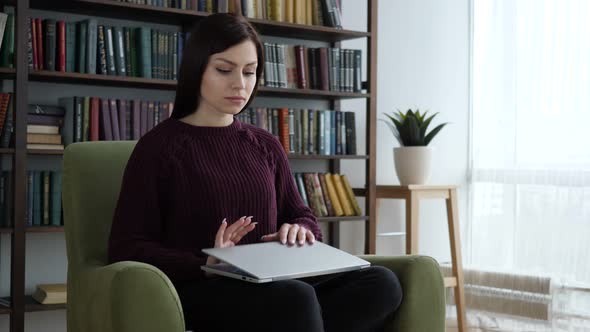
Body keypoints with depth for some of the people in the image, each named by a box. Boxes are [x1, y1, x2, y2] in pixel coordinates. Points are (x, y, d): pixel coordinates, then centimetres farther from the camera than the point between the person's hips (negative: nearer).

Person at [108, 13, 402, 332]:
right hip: (198, 291, -6)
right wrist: (206, 265, -20)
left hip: (269, 287, 7)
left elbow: (301, 216, 24)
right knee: (296, 298, -39)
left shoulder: (266, 146, 18)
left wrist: (299, 230, -2)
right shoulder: (160, 145, 2)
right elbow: (126, 248, -3)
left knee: (381, 283, -23)